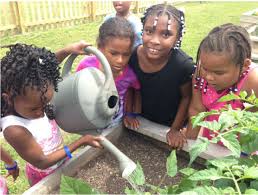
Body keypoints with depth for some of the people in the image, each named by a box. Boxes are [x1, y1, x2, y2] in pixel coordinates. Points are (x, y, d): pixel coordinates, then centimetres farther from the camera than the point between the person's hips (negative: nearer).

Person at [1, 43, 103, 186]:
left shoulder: (31, 101, -22)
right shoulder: (15, 130, -39)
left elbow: (45, 67, -5)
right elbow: (42, 162, -27)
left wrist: (67, 50, -15)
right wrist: (80, 142, -30)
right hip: (45, 176, -5)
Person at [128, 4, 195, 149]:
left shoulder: (184, 65, -31)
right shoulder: (133, 56, -22)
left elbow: (186, 97, -15)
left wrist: (175, 129, -9)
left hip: (170, 124, -2)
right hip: (142, 120, 3)